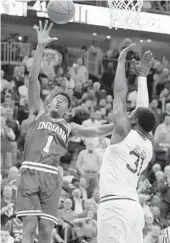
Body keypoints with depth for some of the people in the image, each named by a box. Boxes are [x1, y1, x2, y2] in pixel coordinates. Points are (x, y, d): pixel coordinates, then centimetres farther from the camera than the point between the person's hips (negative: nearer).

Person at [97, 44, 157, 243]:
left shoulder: (125, 133, -2)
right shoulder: (148, 145, 16)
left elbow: (120, 92, 3)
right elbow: (144, 112, 28)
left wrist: (121, 60, 13)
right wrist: (142, 77, 37)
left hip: (114, 205, -8)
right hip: (133, 206, 8)